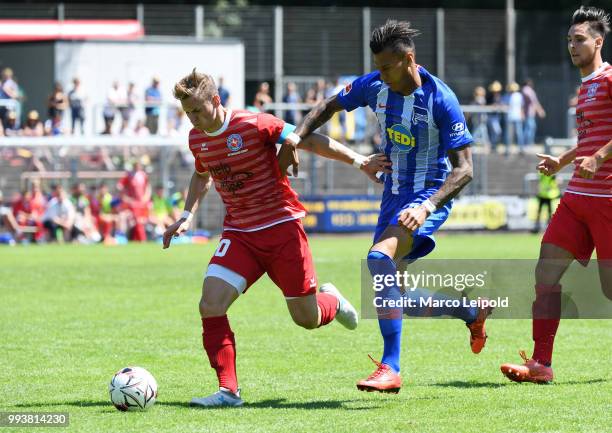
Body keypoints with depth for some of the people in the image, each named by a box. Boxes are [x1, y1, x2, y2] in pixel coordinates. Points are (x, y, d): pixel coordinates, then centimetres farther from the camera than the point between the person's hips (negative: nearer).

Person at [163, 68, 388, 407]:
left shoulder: (254, 125, -16)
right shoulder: (197, 140, 2)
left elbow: (309, 141, -9)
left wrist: (357, 160, -12)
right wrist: (187, 215, 13)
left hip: (281, 226, -4)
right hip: (238, 233, 4)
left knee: (307, 318, 2)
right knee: (210, 306, -17)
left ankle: (331, 301, 40)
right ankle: (228, 391, -10)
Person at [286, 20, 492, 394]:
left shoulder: (441, 100, -20)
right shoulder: (375, 86, -3)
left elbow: (464, 169, -19)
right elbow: (330, 106, 14)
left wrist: (426, 207, -33)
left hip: (430, 195, -8)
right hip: (394, 194, 8)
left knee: (380, 257, -32)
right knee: (398, 298, 11)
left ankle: (390, 369, -34)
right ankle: (473, 313, 39)